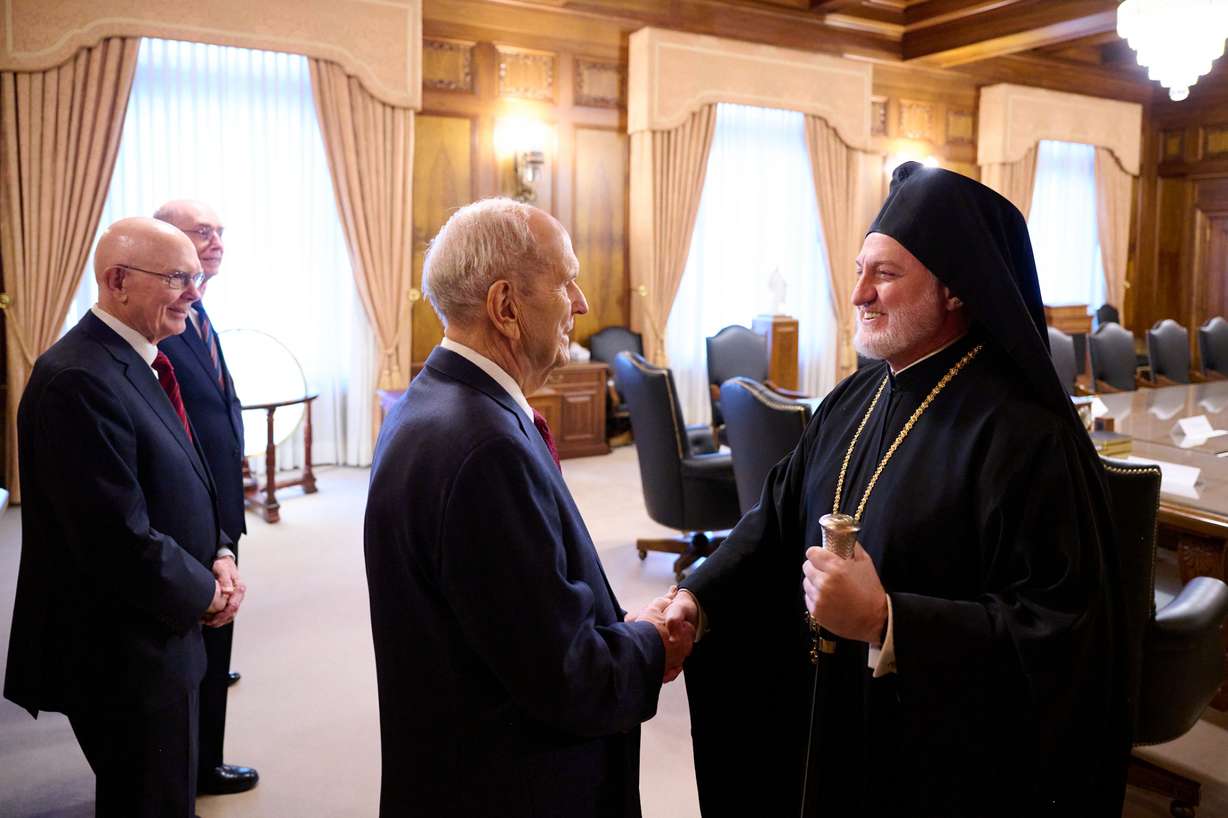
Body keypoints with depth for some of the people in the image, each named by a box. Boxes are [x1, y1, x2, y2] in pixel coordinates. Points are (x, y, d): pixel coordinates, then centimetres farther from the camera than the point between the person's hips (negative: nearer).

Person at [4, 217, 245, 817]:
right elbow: (120, 539, -27)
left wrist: (218, 555, -1)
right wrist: (202, 593, -12)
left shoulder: (141, 361, 7)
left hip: (158, 633, 9)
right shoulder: (78, 379, -24)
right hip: (124, 653, -9)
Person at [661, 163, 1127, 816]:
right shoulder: (853, 400, 1)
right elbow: (780, 518, 8)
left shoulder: (1025, 433, -22)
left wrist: (886, 622, -30)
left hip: (942, 760, -6)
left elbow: (1061, 631, -24)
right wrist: (700, 596, -7)